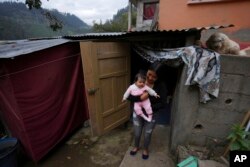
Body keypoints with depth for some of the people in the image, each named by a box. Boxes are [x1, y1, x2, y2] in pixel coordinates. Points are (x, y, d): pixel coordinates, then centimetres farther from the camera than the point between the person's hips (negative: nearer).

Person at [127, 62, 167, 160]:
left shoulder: (161, 86, -18)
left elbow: (162, 104, -17)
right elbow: (128, 96, -19)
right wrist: (140, 98, -35)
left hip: (152, 114, -1)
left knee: (147, 134, 19)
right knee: (137, 133, 19)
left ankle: (145, 149, 51)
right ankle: (136, 146, 52)